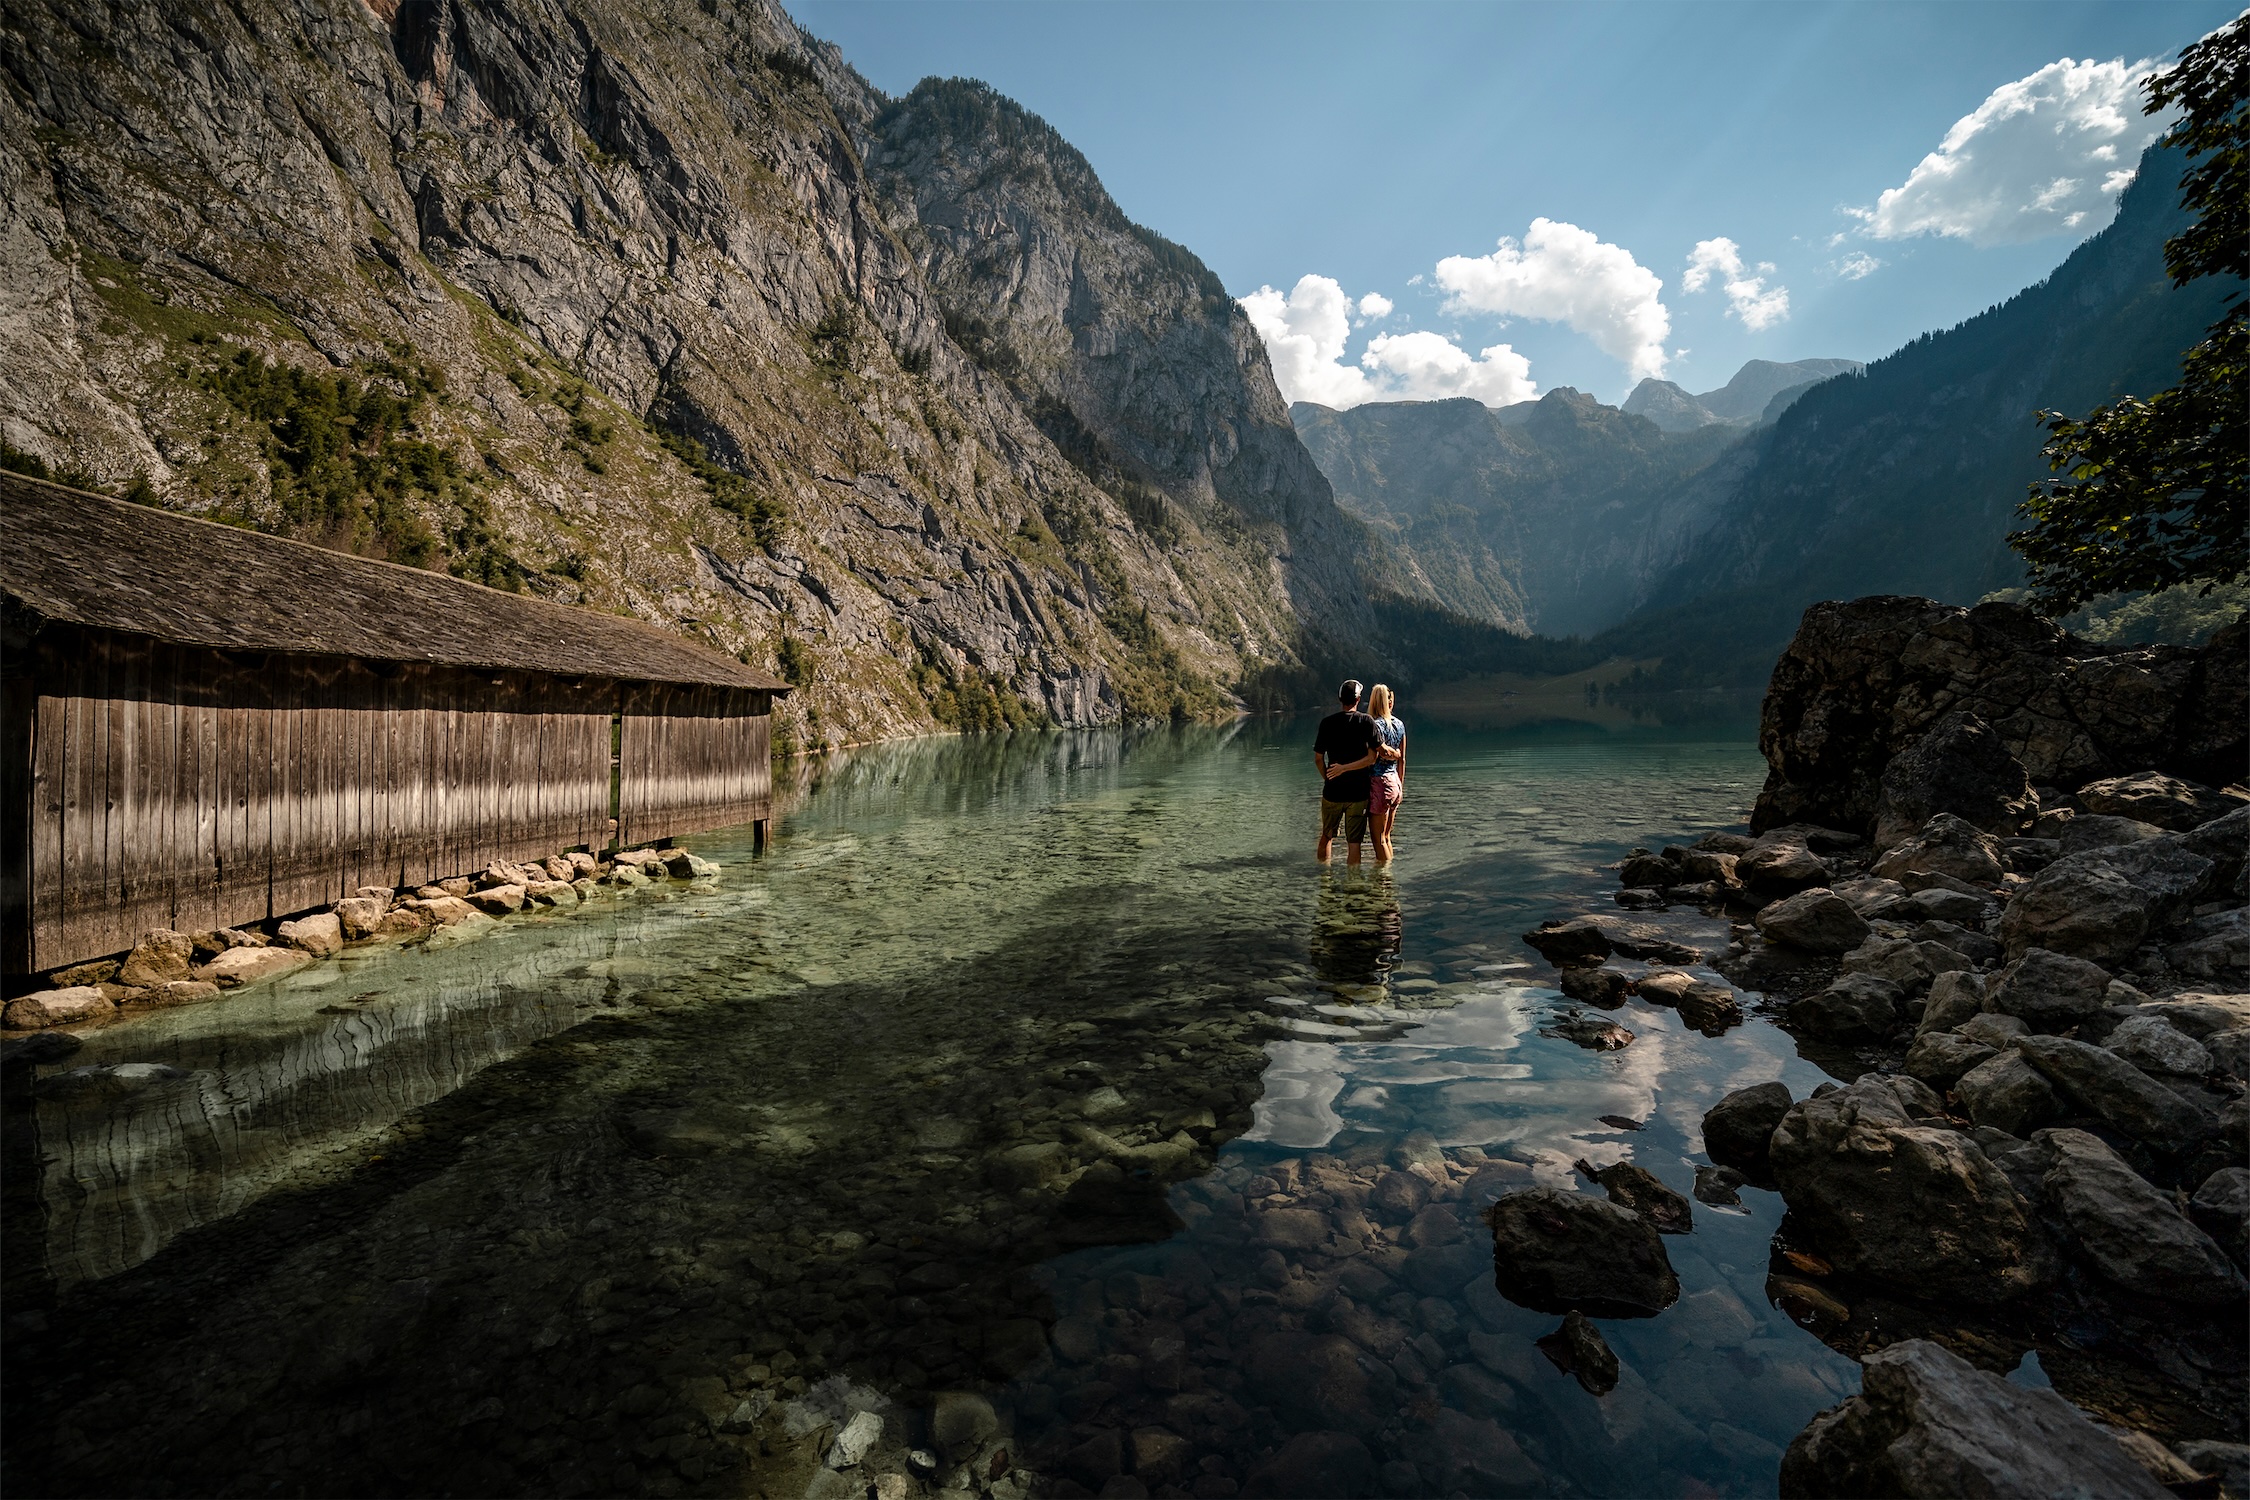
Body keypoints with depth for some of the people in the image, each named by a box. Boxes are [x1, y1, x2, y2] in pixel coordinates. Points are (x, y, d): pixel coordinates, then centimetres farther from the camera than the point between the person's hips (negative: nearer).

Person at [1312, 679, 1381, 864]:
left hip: (1332, 791, 2)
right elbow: (1372, 758, -11)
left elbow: (1318, 758, 1)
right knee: (1354, 843, 3)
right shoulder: (1367, 722, -6)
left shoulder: (1327, 722, -2)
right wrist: (1345, 768, -8)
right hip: (1358, 793, -2)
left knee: (1326, 837, 18)